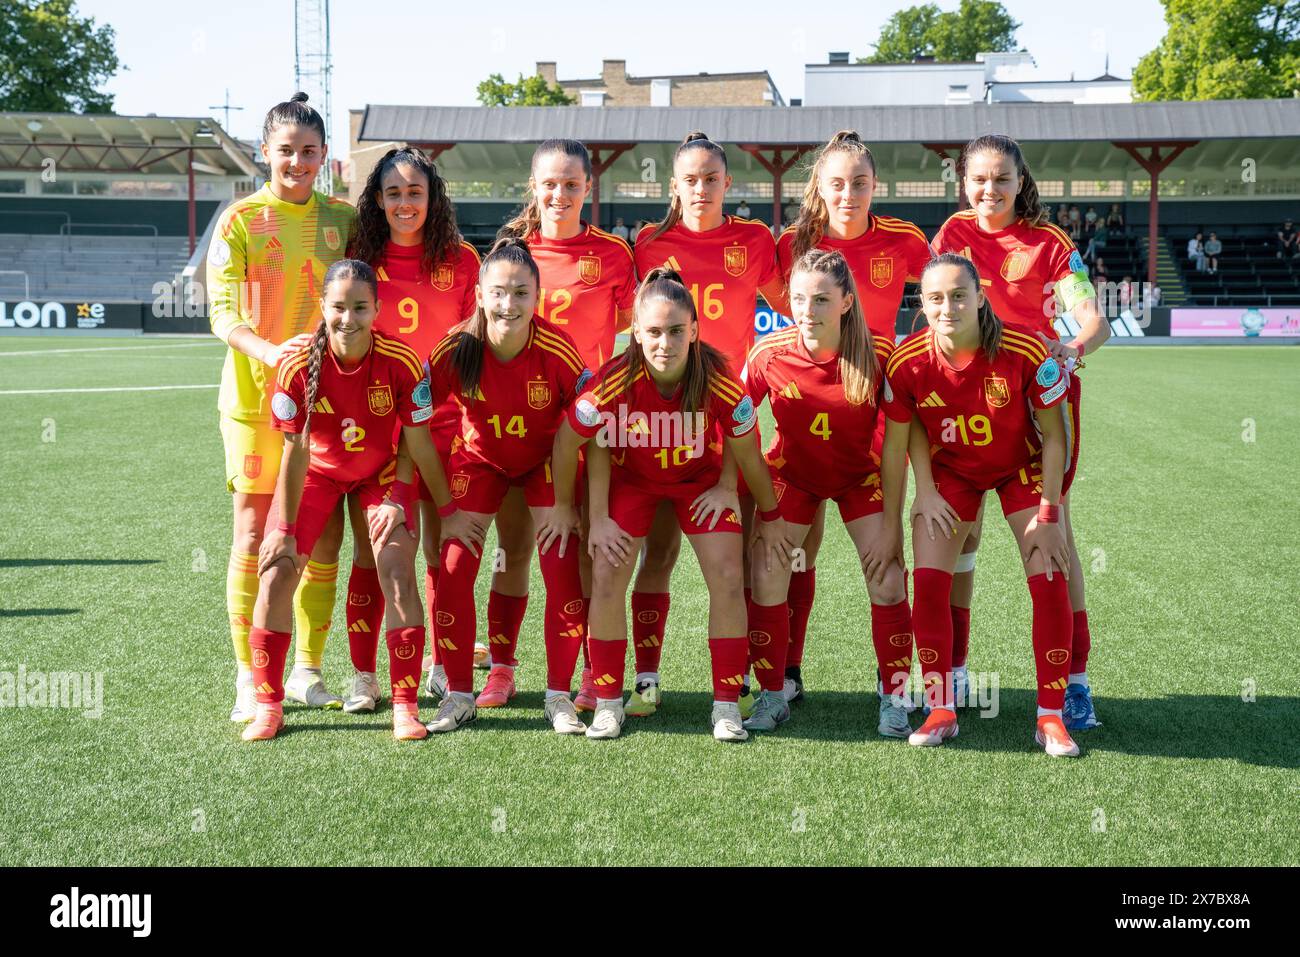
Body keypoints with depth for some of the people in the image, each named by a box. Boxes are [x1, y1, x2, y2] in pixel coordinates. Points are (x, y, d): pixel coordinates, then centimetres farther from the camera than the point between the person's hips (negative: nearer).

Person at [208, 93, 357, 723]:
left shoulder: (342, 218, 8)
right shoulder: (239, 220, -2)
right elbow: (222, 314, -9)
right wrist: (272, 352, -28)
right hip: (255, 394, -3)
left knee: (325, 533, 4)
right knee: (255, 533, 1)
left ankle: (307, 671, 19)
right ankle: (249, 677, 11)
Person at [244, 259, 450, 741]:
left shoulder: (401, 363, -26)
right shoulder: (297, 365, -25)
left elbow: (419, 445, -15)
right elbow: (294, 452, -17)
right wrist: (285, 531, -13)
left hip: (382, 475, -1)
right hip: (318, 472, 1)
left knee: (399, 576, -16)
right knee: (275, 573, -9)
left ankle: (405, 707, -5)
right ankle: (268, 706, 4)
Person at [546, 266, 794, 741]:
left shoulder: (720, 381, -30)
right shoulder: (615, 381, -32)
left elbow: (747, 455, -13)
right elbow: (567, 441, -15)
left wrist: (770, 518, -1)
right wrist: (564, 509, -3)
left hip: (701, 478, 0)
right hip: (631, 477, 0)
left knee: (728, 580, -11)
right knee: (606, 577, -11)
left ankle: (727, 706, 2)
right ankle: (608, 704, 4)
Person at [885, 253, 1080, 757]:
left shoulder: (1026, 352, -28)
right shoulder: (907, 362, -23)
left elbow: (1053, 436, -17)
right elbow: (908, 432, -4)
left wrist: (1048, 515, -17)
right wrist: (926, 493, -12)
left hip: (1021, 467, -1)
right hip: (950, 470, 1)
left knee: (1050, 583, -11)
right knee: (928, 582, -10)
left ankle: (1051, 717, 3)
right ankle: (941, 711, 6)